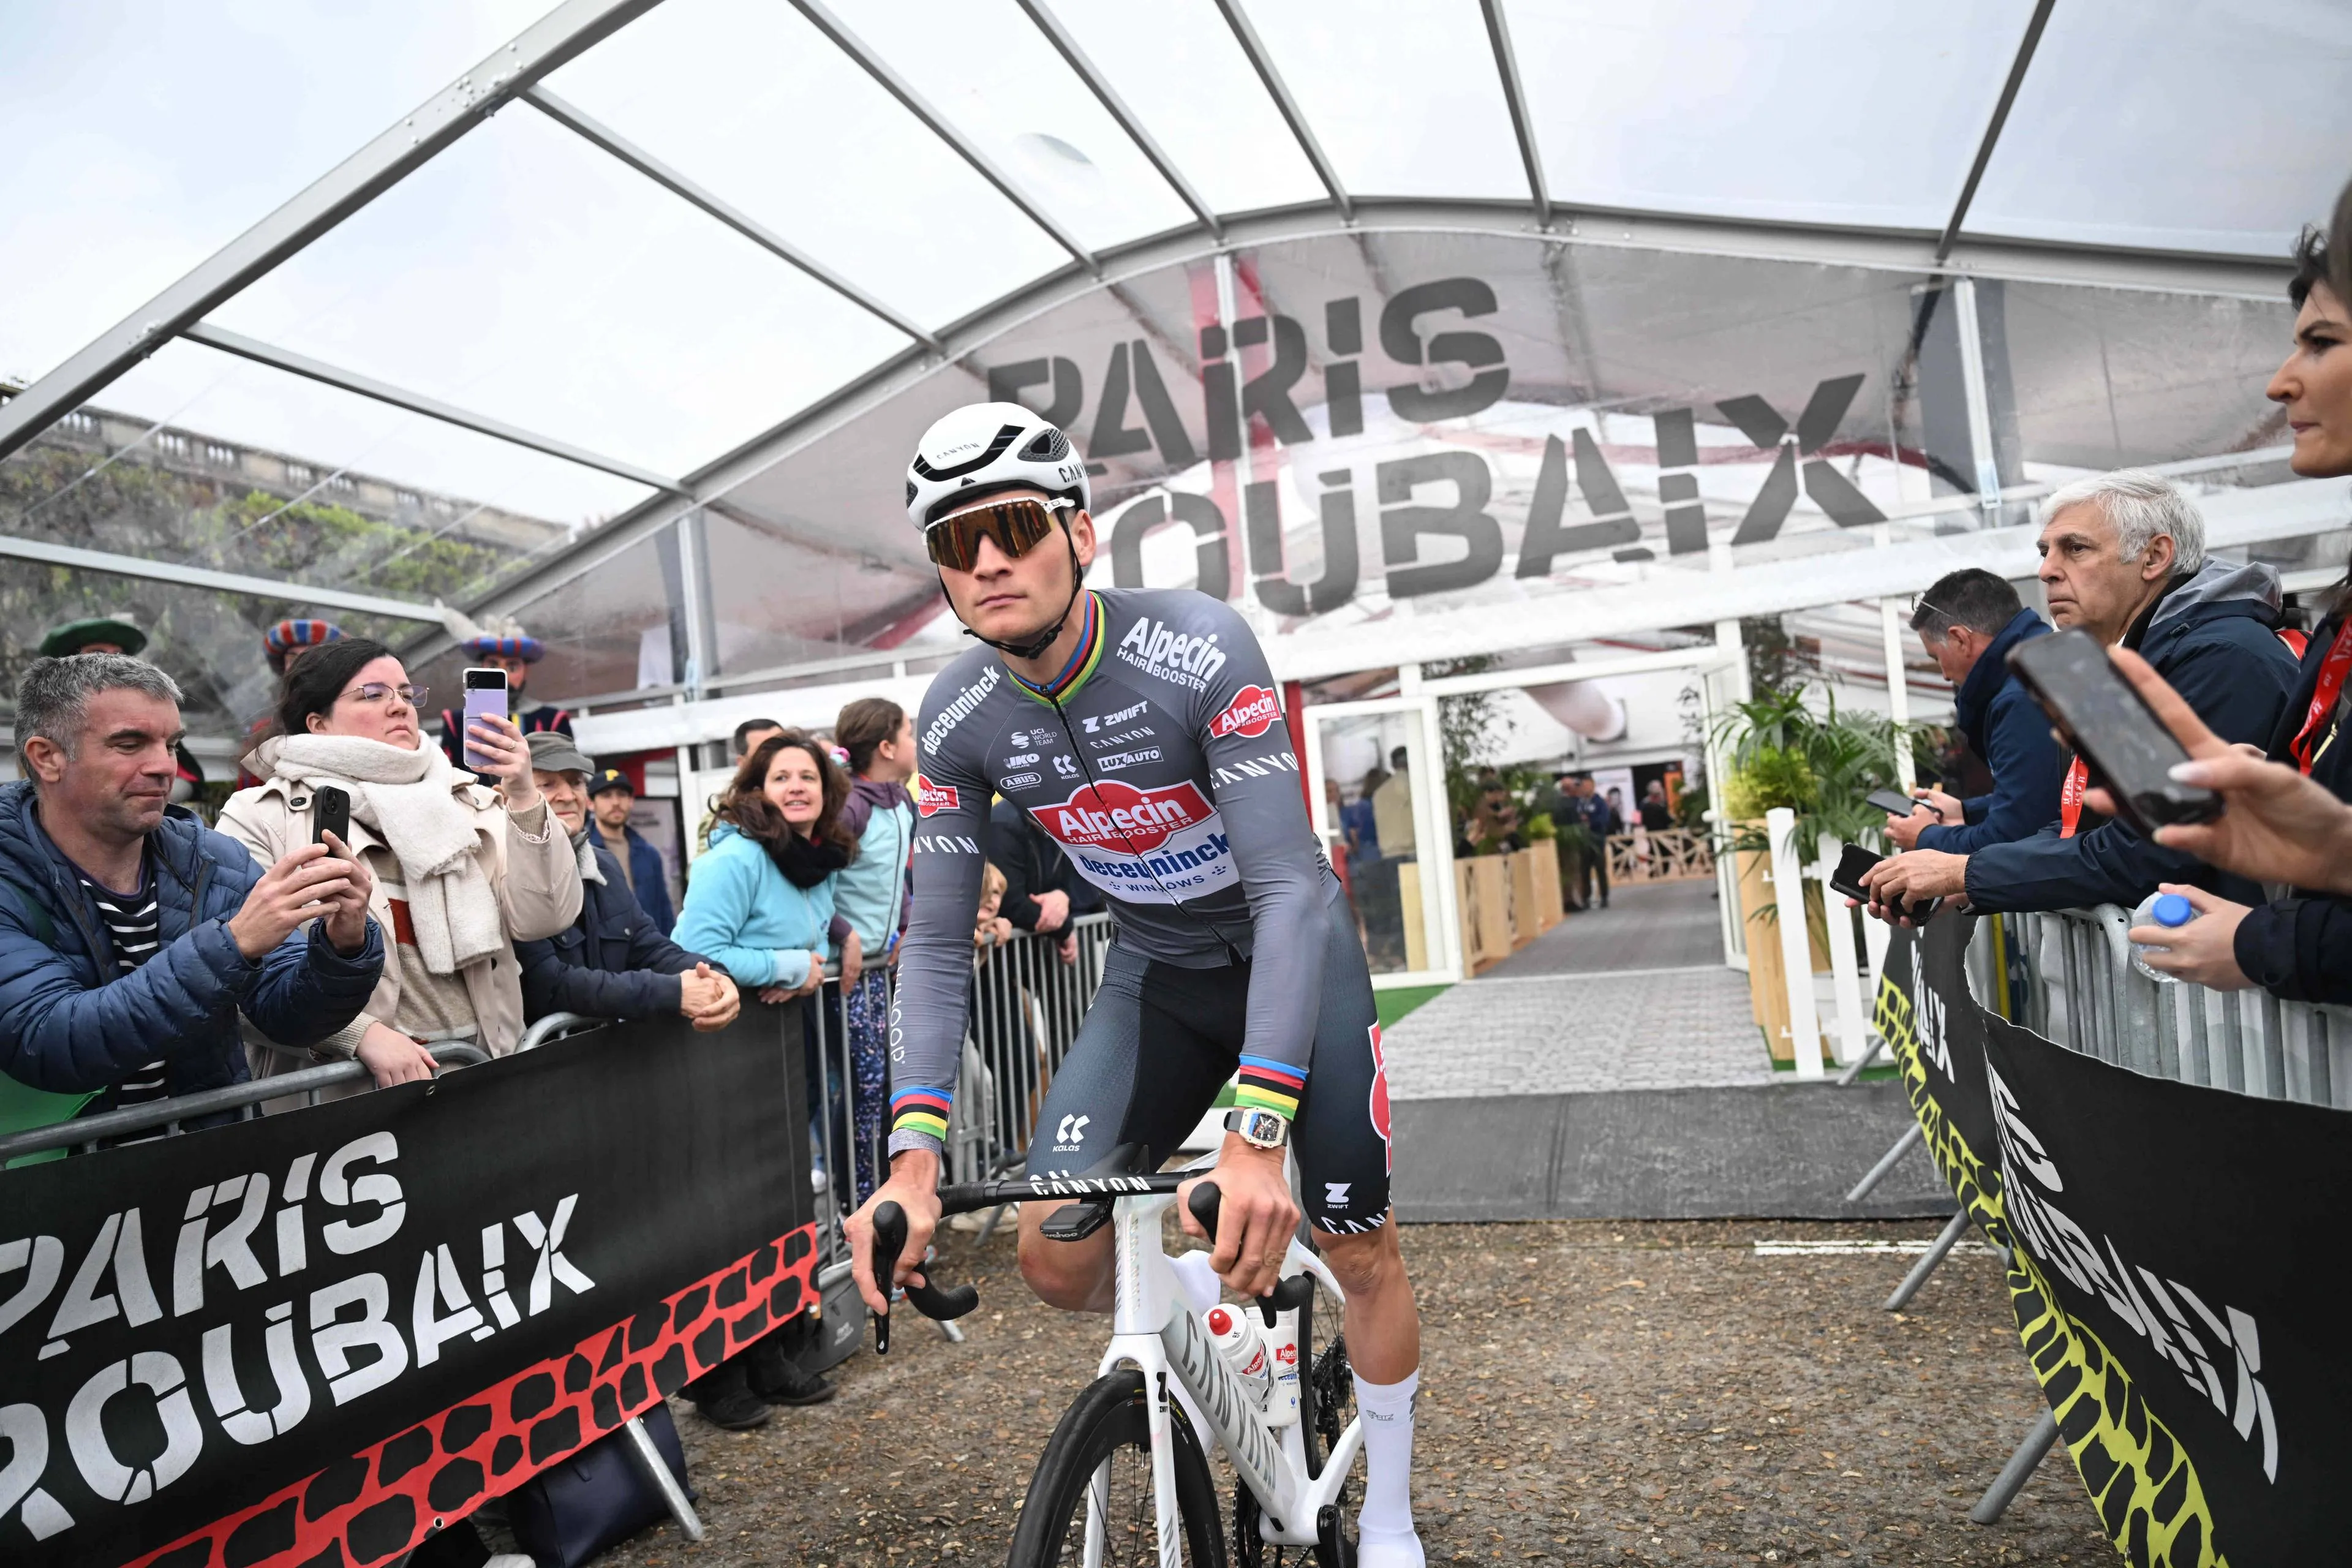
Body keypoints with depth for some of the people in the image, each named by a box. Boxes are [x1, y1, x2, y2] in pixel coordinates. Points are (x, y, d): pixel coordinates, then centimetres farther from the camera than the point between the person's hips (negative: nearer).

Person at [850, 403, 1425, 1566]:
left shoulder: (1199, 646, -29)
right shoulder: (957, 718, -16)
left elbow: (1288, 890, -34)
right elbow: (939, 944, -12)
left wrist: (1255, 1135, -43)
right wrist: (913, 1152, -24)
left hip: (1291, 951, -3)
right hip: (1155, 972, 3)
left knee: (1361, 1254, 1)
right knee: (1054, 1259, -9)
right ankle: (1220, 1303, 24)